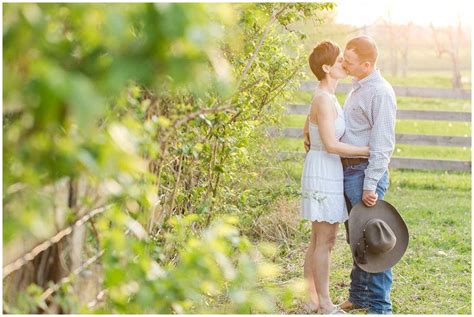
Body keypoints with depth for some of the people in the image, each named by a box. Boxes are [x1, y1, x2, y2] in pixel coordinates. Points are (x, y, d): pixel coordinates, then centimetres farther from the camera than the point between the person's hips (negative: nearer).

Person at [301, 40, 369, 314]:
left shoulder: (324, 97, 12)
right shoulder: (325, 100, -18)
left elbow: (307, 133, 24)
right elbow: (331, 145, -23)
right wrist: (369, 150, -17)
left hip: (322, 173, 10)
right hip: (325, 175, -10)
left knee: (318, 240, 13)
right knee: (325, 241, -3)